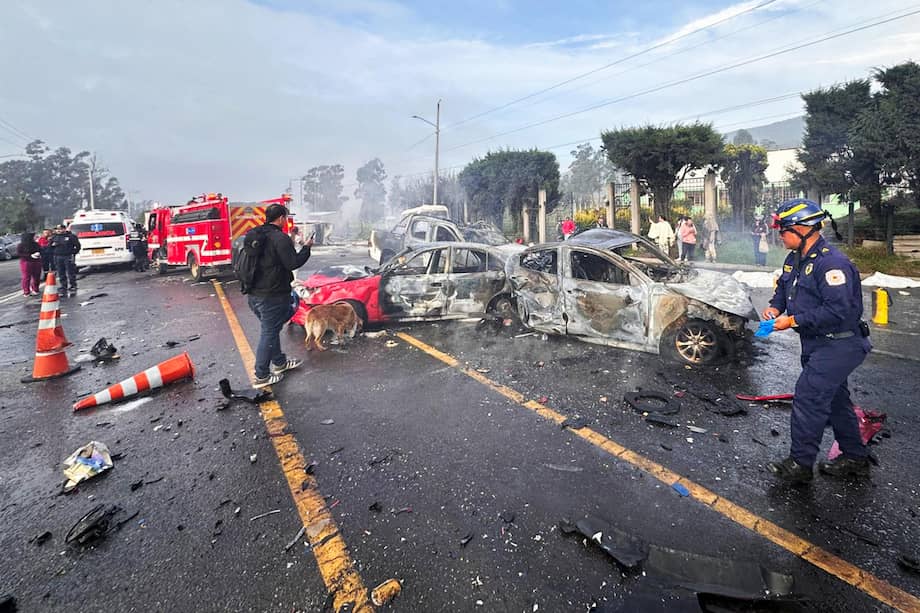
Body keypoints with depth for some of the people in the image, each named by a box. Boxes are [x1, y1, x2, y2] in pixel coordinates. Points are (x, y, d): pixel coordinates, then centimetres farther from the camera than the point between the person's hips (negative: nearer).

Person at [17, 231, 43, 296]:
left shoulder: (36, 244, 9)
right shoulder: (21, 245, -4)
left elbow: (40, 250, 17)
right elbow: (18, 253, -8)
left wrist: (38, 253, -8)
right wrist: (30, 255, -18)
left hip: (36, 262, 4)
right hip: (26, 262, -4)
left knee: (36, 277, 7)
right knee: (26, 277, -2)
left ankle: (35, 290, 22)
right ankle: (26, 292, 5)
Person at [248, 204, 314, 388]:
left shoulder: (254, 235, 11)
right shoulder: (280, 238, -17)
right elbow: (293, 263, -18)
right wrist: (306, 247, -4)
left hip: (254, 294, 9)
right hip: (271, 295, -9)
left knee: (271, 329, 22)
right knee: (269, 333, 0)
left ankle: (279, 362, 38)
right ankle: (261, 376, 8)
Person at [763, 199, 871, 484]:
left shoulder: (832, 263, -24)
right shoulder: (795, 259, 7)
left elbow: (837, 311, -29)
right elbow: (783, 286, 22)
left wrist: (793, 321, -25)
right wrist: (775, 306, 2)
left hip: (838, 346, -10)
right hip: (817, 343, 10)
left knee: (808, 397, -10)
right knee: (835, 399, 19)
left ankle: (800, 464, 1)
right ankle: (855, 457, 35)